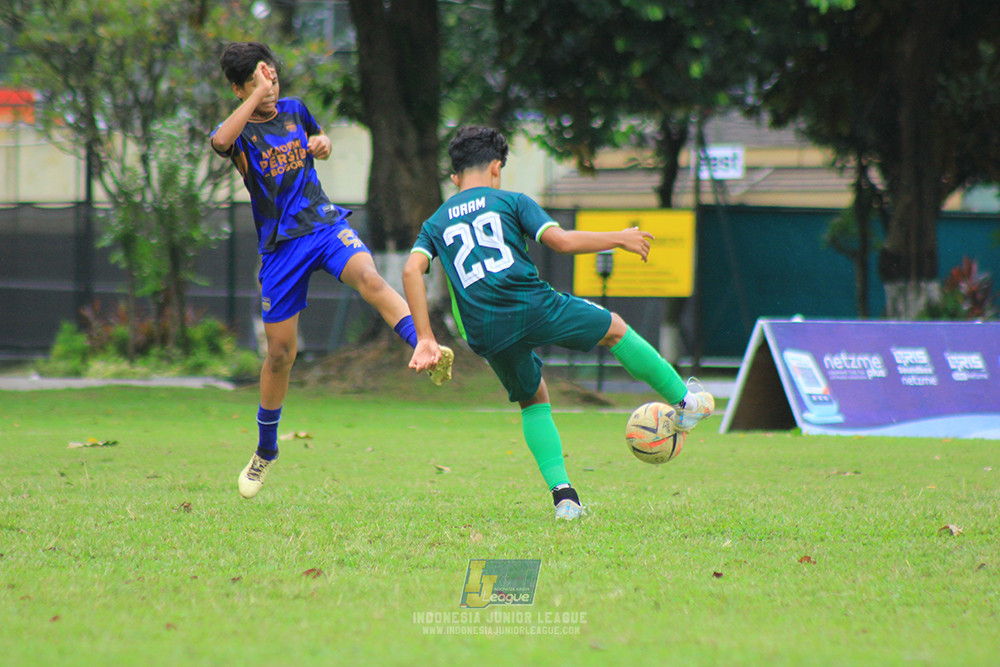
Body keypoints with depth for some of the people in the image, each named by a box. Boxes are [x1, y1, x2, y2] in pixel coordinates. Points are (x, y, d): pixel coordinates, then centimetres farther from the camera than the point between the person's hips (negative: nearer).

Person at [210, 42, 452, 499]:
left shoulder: (294, 110, 8)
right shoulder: (237, 131, -4)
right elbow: (221, 141, -30)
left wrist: (322, 146, 5)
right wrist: (259, 93, -27)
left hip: (324, 224, 1)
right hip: (279, 246, -1)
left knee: (368, 277, -32)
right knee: (280, 354, 5)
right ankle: (265, 451, 24)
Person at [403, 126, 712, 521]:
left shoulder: (437, 222, 20)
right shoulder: (511, 202, 10)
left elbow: (412, 270, 2)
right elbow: (561, 241, -3)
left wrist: (425, 339, -1)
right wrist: (620, 239, 11)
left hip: (488, 335, 3)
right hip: (535, 307, -3)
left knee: (533, 401, 25)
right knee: (614, 329, 22)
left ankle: (562, 492, 10)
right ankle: (685, 402, 30)